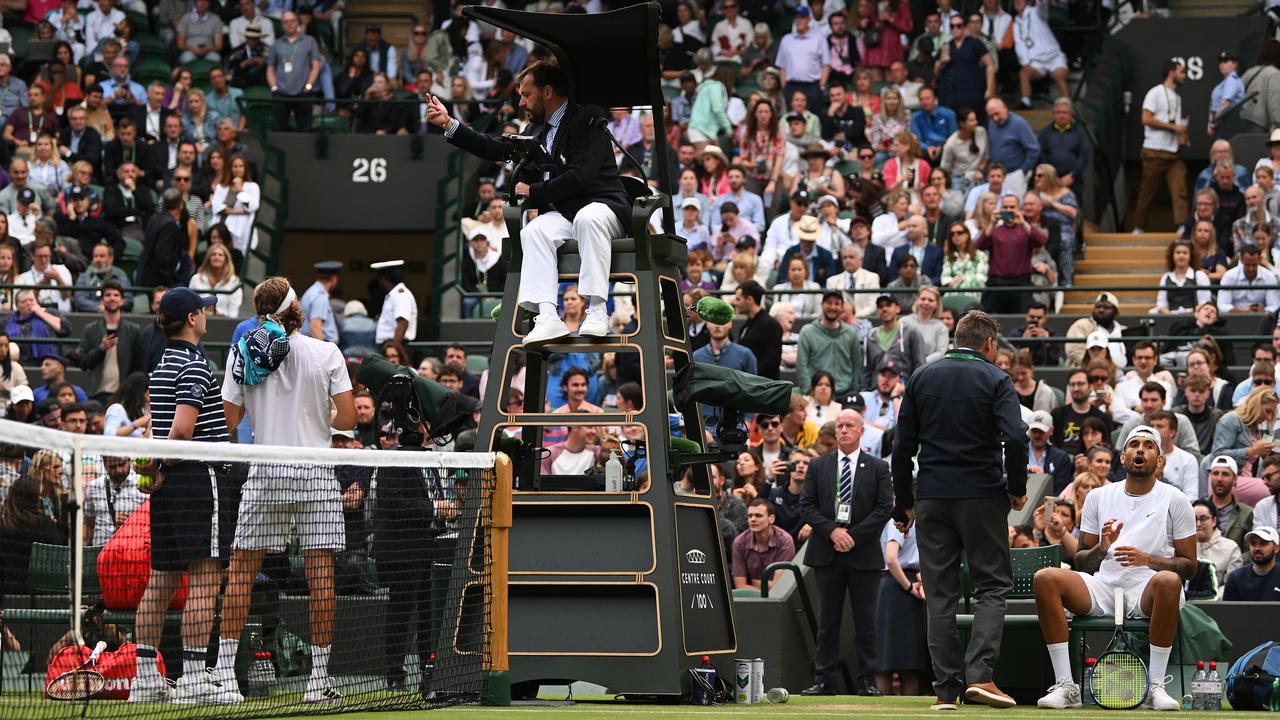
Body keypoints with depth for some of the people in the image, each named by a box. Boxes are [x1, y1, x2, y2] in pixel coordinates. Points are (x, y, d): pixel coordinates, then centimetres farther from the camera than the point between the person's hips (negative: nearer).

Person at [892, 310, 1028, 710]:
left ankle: (945, 689, 2)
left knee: (940, 594, 6)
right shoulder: (995, 379, -1)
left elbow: (902, 447, 7)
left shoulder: (921, 378, 10)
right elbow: (1015, 438, -15)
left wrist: (903, 504, 12)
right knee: (992, 586, 5)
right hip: (983, 496, -3)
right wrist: (1018, 490, -2)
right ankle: (980, 674, -12)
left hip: (931, 497, 3)